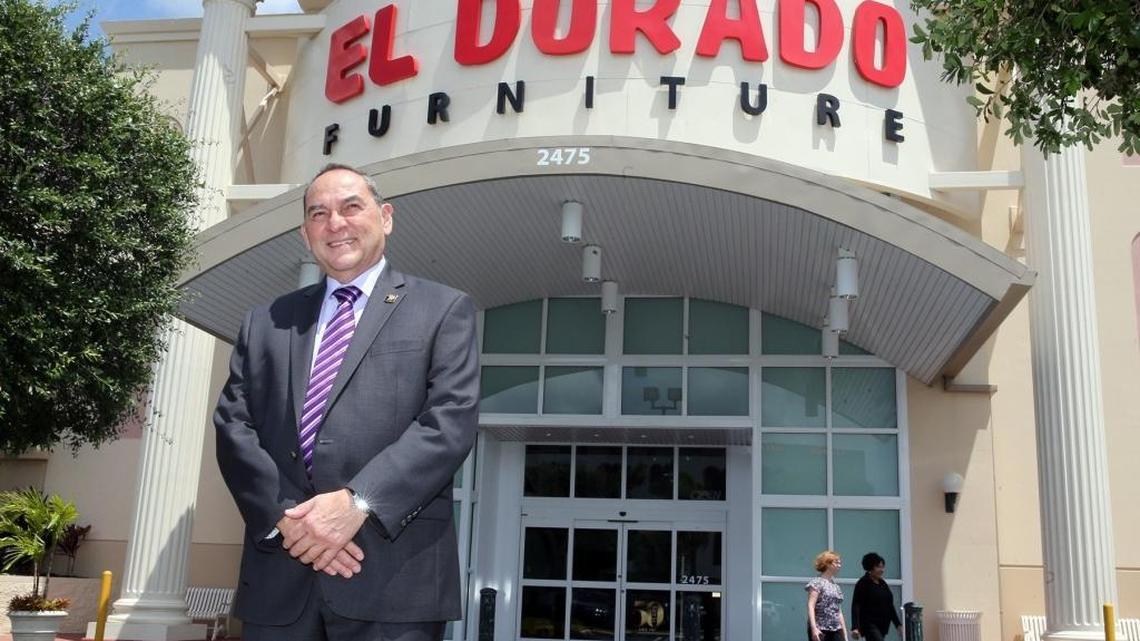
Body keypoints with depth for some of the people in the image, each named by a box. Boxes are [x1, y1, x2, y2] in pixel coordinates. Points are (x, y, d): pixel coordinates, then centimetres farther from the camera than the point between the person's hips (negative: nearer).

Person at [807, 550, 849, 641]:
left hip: (836, 630, 7)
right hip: (820, 630, -7)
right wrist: (814, 628, -27)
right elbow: (810, 606, -16)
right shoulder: (817, 583, -6)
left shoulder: (836, 586, 16)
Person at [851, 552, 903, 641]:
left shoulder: (883, 584, 12)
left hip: (883, 625, 8)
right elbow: (856, 606, -15)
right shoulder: (863, 584, -10)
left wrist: (898, 624, 13)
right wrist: (855, 627, -25)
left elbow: (890, 606, 18)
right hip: (869, 624, -8)